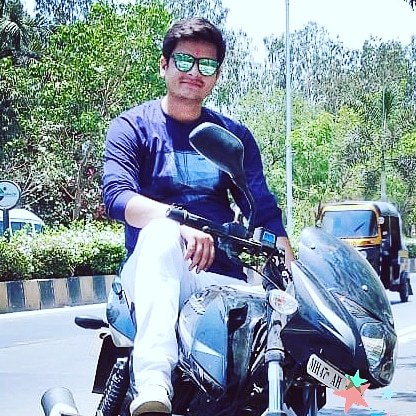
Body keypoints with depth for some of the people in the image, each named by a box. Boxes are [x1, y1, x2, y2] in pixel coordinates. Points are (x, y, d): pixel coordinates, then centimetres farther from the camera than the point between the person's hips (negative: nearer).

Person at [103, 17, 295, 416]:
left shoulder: (234, 135, 16)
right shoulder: (131, 127, 6)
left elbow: (265, 210, 8)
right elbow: (116, 195, -13)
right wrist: (182, 222, -32)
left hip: (220, 277, 3)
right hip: (150, 273, -3)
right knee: (161, 231, -37)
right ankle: (152, 383, -53)